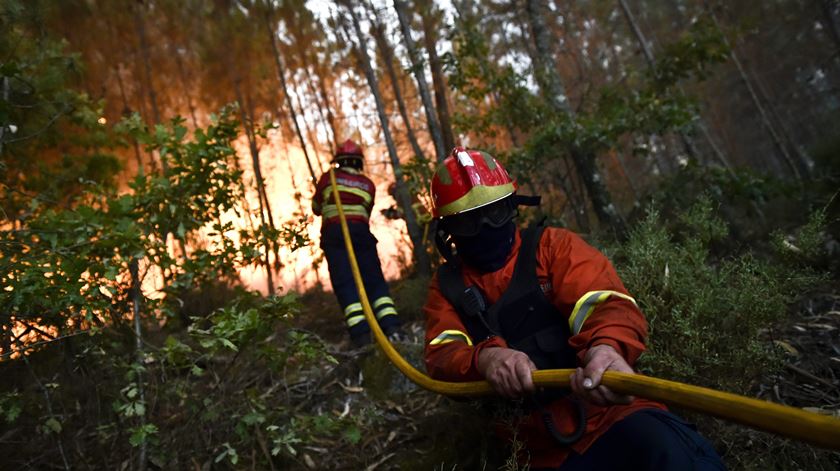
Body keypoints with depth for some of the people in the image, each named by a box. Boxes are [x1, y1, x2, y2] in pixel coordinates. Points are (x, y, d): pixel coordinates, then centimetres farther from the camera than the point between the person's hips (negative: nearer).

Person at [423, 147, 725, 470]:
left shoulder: (552, 245, 4)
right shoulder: (446, 287, 10)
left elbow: (608, 304, -11)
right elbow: (441, 357, -4)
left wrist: (605, 347, -34)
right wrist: (484, 358, -27)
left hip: (607, 410, -2)